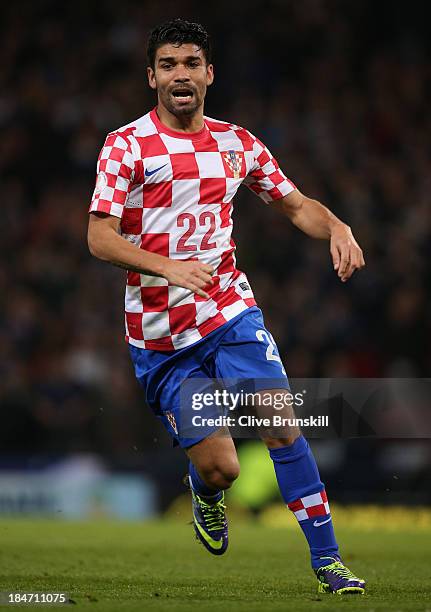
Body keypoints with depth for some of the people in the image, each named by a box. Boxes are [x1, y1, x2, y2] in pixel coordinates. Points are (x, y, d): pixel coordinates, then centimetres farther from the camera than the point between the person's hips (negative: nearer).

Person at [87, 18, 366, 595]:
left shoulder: (239, 144, 7)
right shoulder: (126, 146, -6)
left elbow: (296, 204, 17)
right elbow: (100, 238, -13)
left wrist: (337, 228, -6)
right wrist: (169, 267, -29)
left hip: (231, 310, 3)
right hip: (159, 332, -3)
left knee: (283, 424, -15)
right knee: (221, 467, -6)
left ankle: (327, 559, -7)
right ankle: (205, 491, 33)